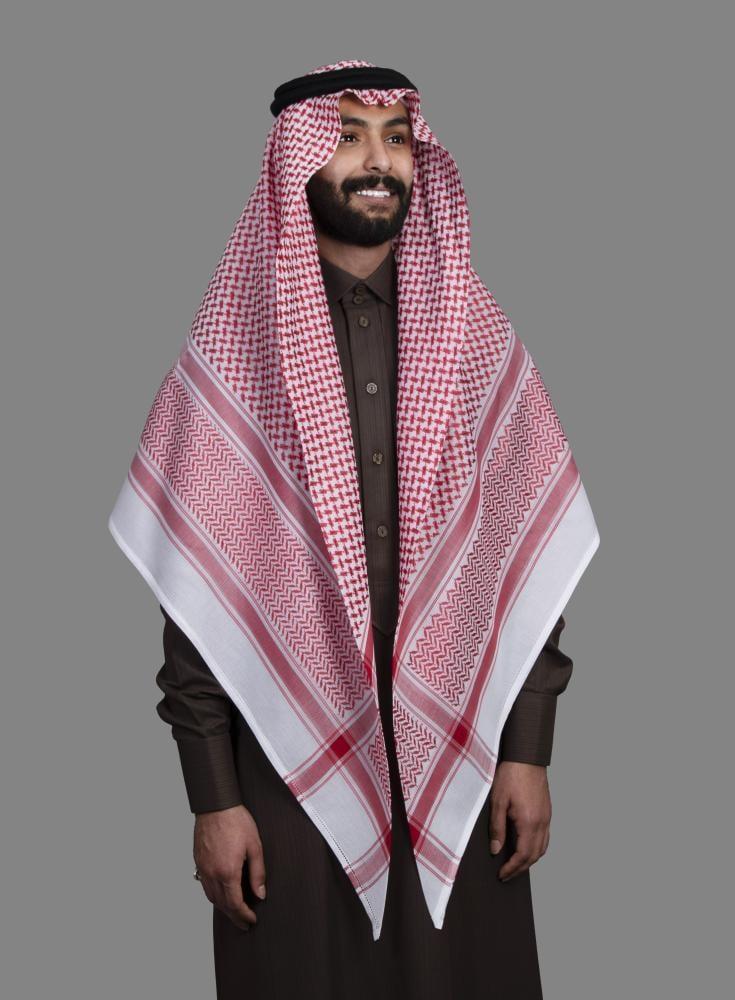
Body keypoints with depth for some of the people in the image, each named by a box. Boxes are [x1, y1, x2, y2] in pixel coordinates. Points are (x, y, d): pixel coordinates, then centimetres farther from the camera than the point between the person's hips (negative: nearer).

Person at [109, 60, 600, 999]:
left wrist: (528, 752, 1)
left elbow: (528, 549, 4)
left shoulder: (478, 333, 3)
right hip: (291, 761, -2)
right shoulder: (234, 345, -4)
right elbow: (193, 584, -4)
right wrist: (214, 798, -6)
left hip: (461, 759, 2)